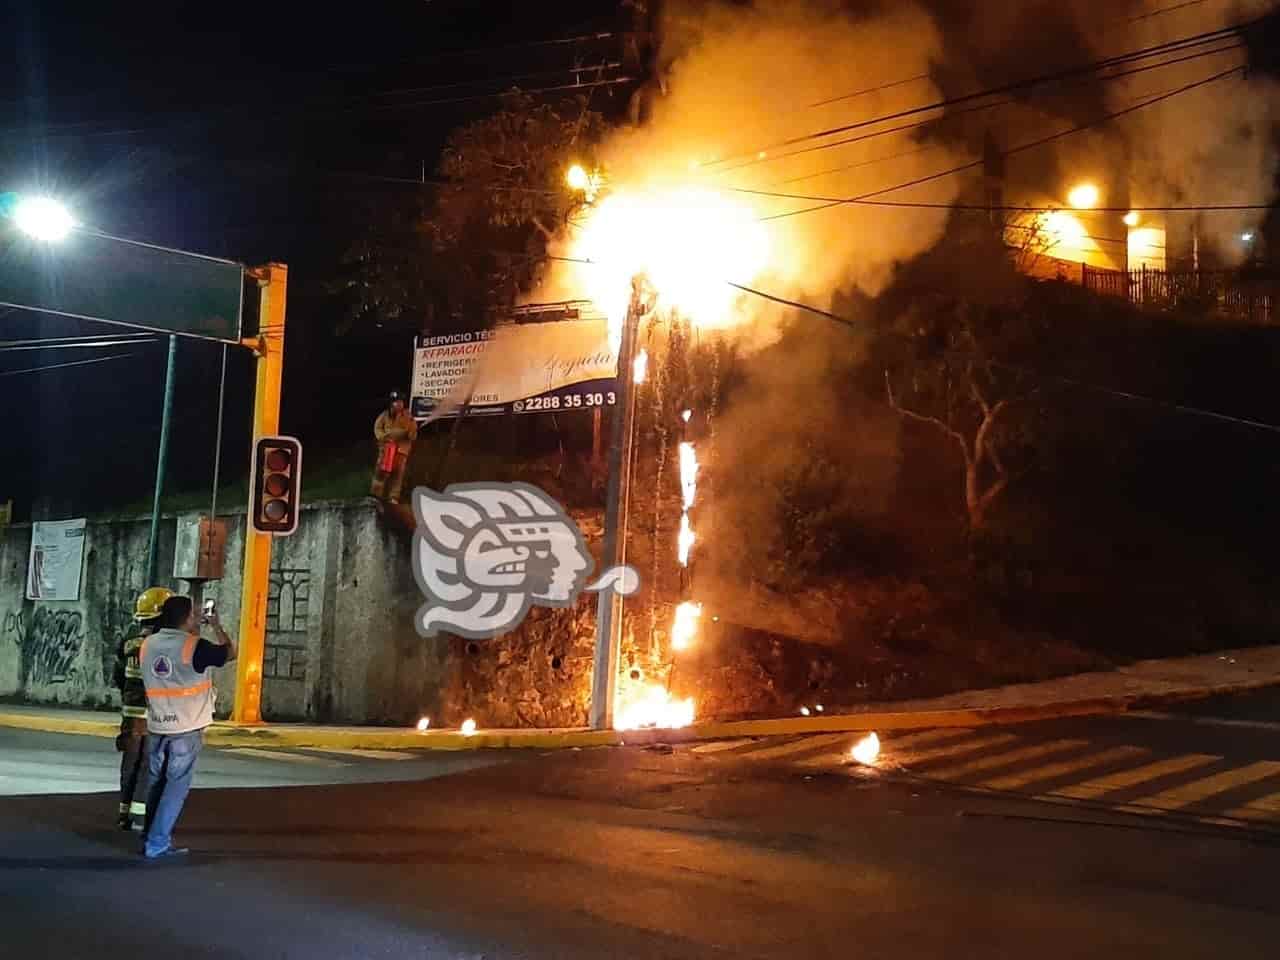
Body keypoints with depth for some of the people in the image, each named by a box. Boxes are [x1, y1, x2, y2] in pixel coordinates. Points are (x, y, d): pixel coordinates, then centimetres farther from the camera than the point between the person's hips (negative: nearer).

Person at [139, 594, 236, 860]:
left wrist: (194, 632, 22)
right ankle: (157, 844, 1)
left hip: (156, 727, 6)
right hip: (186, 729, -6)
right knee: (177, 786, 2)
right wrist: (217, 626, 11)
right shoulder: (194, 646, -14)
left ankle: (150, 837, 23)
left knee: (156, 783, 18)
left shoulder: (148, 644, 3)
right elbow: (230, 652, -2)